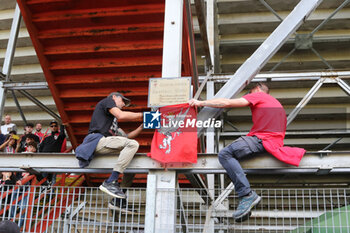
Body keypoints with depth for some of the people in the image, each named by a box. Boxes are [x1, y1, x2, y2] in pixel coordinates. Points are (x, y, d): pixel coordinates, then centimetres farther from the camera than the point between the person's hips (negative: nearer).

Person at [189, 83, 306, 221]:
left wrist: (201, 103, 7)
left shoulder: (258, 95, 9)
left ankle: (247, 195, -30)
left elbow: (227, 103, 0)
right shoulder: (274, 102, 35)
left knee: (225, 154, -21)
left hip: (262, 139, -9)